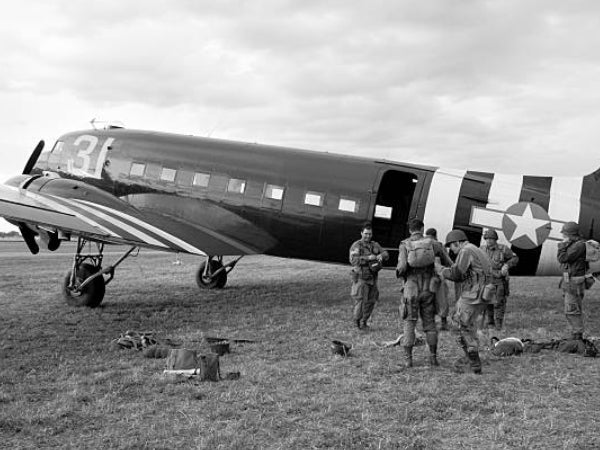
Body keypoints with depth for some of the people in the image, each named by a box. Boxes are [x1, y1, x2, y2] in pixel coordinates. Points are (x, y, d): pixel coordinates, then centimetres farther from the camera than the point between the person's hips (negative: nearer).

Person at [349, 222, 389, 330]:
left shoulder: (375, 245, 9)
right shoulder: (356, 246, -10)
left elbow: (386, 255, -1)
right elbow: (353, 260, -24)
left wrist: (380, 256, -24)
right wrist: (368, 258, -31)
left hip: (372, 278, 6)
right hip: (361, 278, -6)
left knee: (370, 301, 10)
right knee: (360, 301, -8)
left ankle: (364, 321, 26)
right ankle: (357, 320, 12)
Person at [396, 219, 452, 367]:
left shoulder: (404, 245, -5)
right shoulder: (433, 243, 1)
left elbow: (402, 267, -19)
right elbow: (450, 264, 5)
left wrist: (399, 273, 4)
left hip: (411, 290, -1)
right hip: (428, 290, 2)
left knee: (409, 324, 7)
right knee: (429, 323, 13)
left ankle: (408, 359, 3)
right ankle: (433, 357, 14)